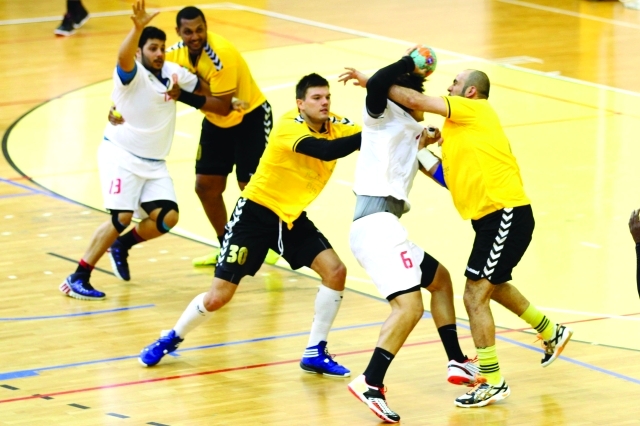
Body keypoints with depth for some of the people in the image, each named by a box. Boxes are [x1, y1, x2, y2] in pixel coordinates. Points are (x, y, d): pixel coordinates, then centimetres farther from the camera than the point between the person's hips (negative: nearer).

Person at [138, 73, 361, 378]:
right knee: (218, 297, -5)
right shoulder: (290, 126, -25)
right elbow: (326, 151, -40)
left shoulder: (335, 126, -5)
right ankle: (171, 339, 21)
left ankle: (315, 353, 2)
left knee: (335, 271, -12)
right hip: (256, 212, -6)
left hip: (293, 217, 6)